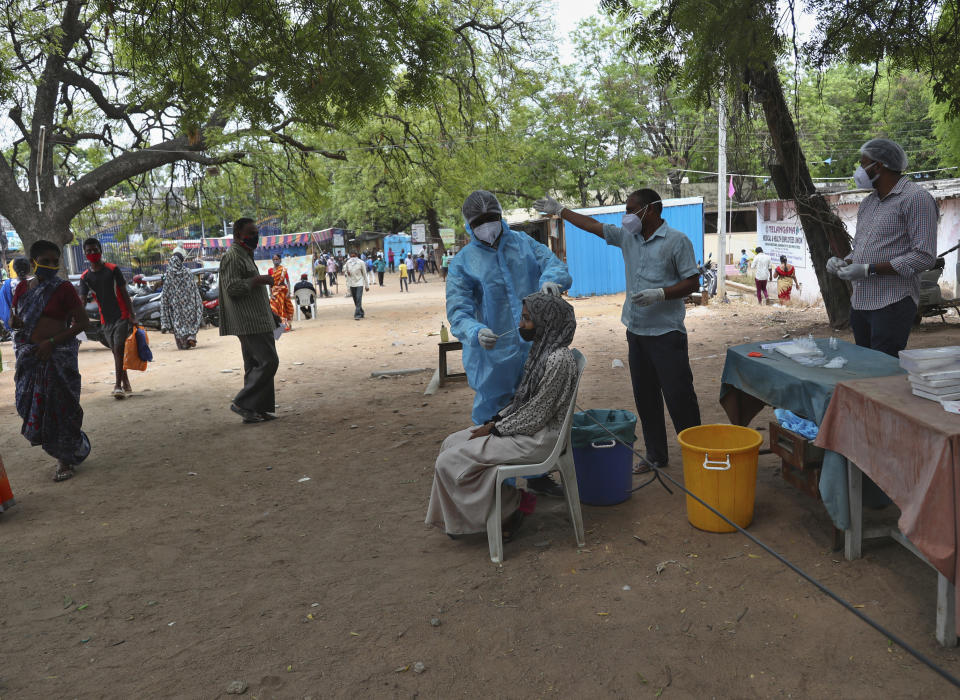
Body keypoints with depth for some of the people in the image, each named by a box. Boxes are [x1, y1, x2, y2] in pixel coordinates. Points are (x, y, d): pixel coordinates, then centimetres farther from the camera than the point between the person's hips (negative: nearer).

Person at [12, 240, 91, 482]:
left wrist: (52, 342, -16)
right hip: (29, 357, 6)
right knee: (31, 405, 9)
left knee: (59, 407, 1)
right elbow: (14, 319, 20)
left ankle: (66, 460, 15)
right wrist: (14, 321, -6)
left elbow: (82, 322, -9)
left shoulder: (63, 289, -6)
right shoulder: (23, 288, 9)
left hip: (57, 357, -5)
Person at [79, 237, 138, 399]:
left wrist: (132, 315, -8)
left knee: (119, 349, -13)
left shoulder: (112, 269, -2)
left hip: (122, 316, -4)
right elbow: (81, 300, -1)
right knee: (117, 352, 9)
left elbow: (124, 293, -2)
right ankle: (126, 384, 18)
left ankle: (118, 385, -13)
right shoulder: (85, 277, 6)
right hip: (105, 320, 4)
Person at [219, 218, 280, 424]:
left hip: (256, 320, 11)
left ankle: (257, 409, 15)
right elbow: (232, 287, -21)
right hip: (248, 322, -11)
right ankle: (242, 403, -7)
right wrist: (260, 280, -15)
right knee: (268, 362, -14)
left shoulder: (245, 256, 22)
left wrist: (270, 314, 26)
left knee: (255, 365, 11)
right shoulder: (232, 257, -11)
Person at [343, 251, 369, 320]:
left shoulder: (361, 262, -5)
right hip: (351, 284, 4)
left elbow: (364, 274, 1)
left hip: (359, 283, -4)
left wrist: (367, 285, 3)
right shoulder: (347, 263, 3)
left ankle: (357, 315, -15)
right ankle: (361, 313, 24)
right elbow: (344, 273, 13)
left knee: (358, 299, -15)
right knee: (355, 300, 10)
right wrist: (346, 274, -13)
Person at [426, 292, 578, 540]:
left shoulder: (559, 359, -23)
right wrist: (495, 421, 2)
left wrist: (494, 429, -13)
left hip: (538, 438, -10)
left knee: (450, 460, -10)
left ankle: (511, 506, 3)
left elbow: (536, 414, -21)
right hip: (525, 426, 10)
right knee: (453, 443, 8)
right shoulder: (542, 348, 7)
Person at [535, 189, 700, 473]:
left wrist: (660, 294, -21)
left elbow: (692, 282, -8)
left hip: (666, 334, -7)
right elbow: (594, 225, 21)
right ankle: (656, 455, 21)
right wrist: (559, 210, 25)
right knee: (645, 396, 11)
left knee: (678, 396, -7)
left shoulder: (677, 241, -7)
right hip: (636, 331, 7)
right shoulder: (627, 236, 12)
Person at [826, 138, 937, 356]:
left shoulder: (916, 198, -7)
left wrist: (869, 270, -18)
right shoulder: (868, 202, 19)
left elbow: (924, 256, -15)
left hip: (892, 304, -8)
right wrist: (843, 263, 4)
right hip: (859, 303, 8)